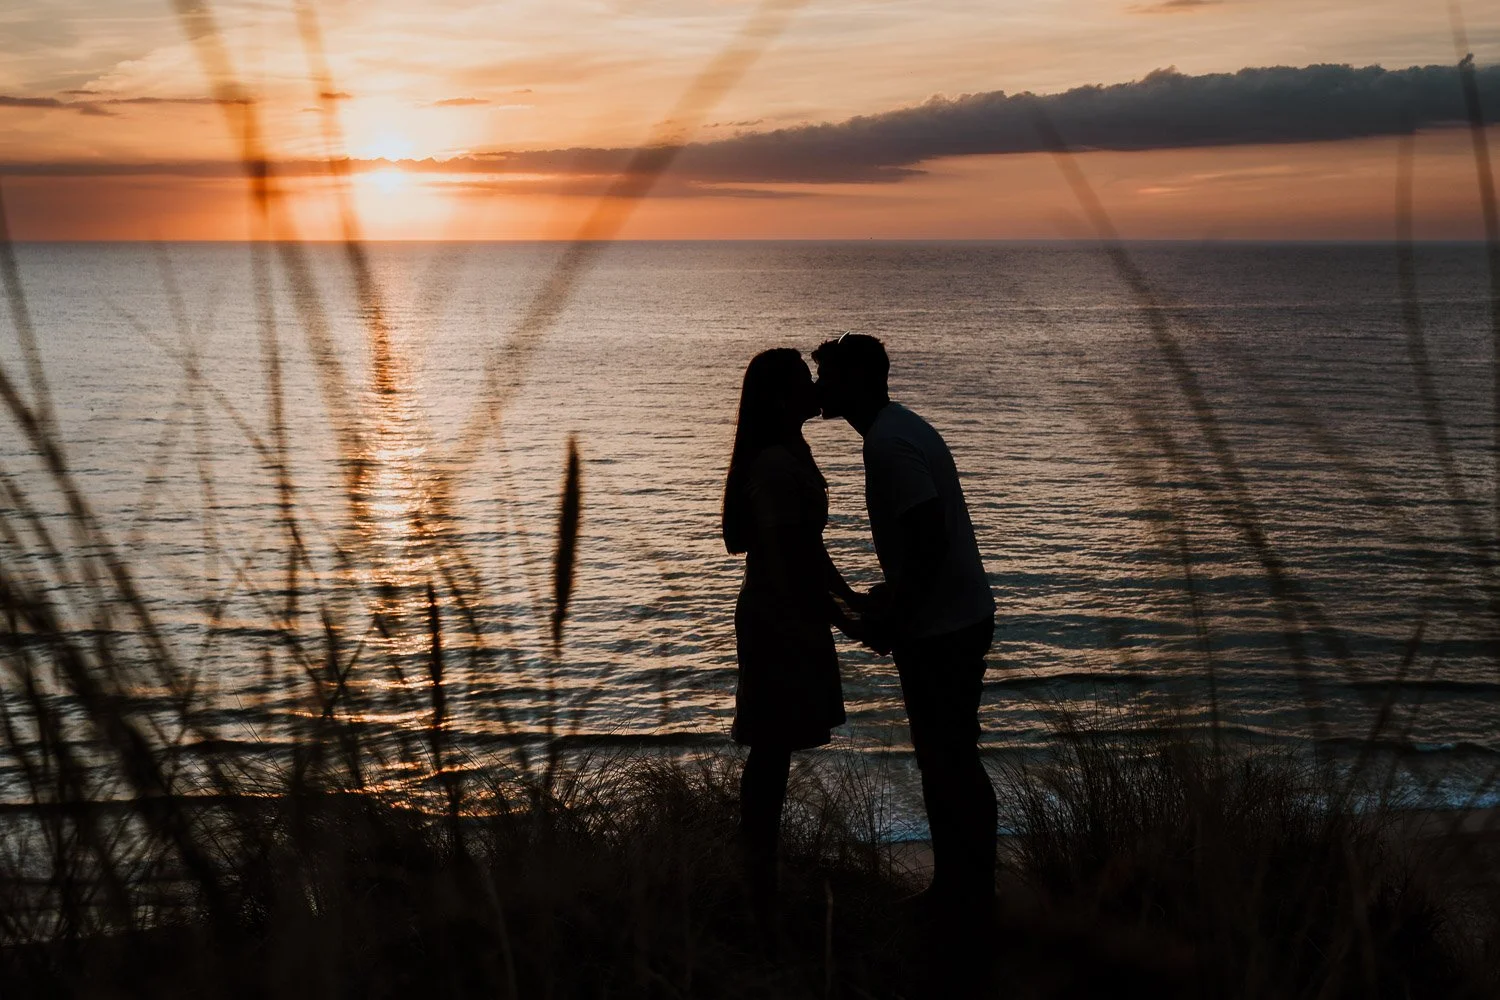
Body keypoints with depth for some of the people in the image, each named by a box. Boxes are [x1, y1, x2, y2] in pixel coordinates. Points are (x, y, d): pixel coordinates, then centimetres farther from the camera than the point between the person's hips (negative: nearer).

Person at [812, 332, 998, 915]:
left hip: (941, 629, -10)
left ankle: (967, 890, 9)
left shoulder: (888, 445, -19)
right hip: (958, 620, 10)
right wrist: (889, 598, 18)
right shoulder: (899, 428, 13)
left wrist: (892, 619, -17)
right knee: (945, 759, 16)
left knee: (949, 762, -1)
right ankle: (958, 886, 26)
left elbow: (931, 538, -26)